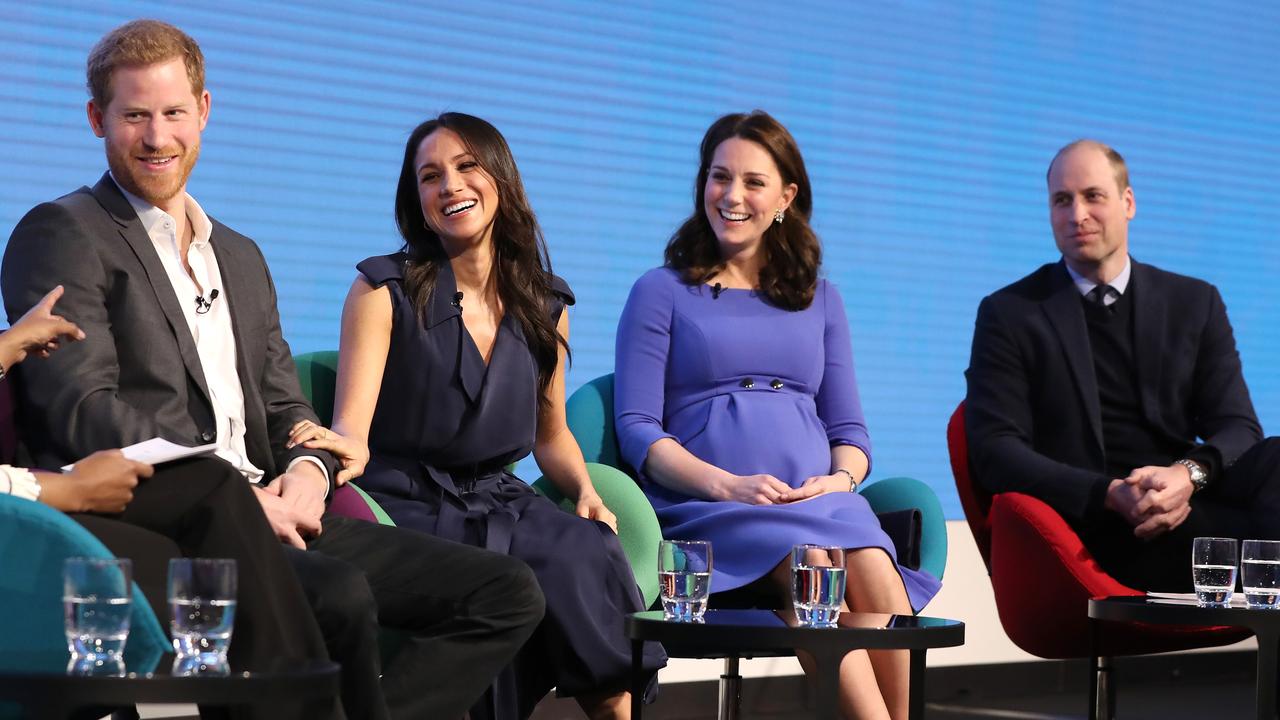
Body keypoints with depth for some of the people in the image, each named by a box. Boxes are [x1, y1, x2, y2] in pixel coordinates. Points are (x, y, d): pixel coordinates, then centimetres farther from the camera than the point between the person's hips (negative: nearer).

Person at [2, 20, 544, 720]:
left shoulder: (242, 258, 26)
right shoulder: (62, 234, 2)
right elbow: (84, 411, -10)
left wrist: (307, 471, -2)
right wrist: (244, 496, -16)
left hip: (264, 512, 7)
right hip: (150, 522, -7)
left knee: (506, 592, -8)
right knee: (341, 597, -36)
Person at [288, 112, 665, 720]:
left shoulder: (545, 307, 12)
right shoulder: (385, 292, 0)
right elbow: (351, 428, -8)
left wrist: (587, 492, 2)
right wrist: (345, 445, -32)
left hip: (500, 504, 3)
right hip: (407, 504, -3)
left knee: (587, 552, -30)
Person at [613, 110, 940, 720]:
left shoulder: (819, 300, 24)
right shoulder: (661, 293, 13)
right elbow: (636, 429, 3)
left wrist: (842, 478, -5)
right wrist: (726, 484, -13)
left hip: (819, 499, 3)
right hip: (711, 508, -3)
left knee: (879, 582, -32)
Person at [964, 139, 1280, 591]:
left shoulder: (1196, 304, 18)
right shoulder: (1009, 314, 9)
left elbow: (1238, 428, 9)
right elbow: (996, 451, -1)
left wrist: (1189, 475, -16)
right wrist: (1112, 495, -17)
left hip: (1189, 498, 4)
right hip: (1094, 523, -4)